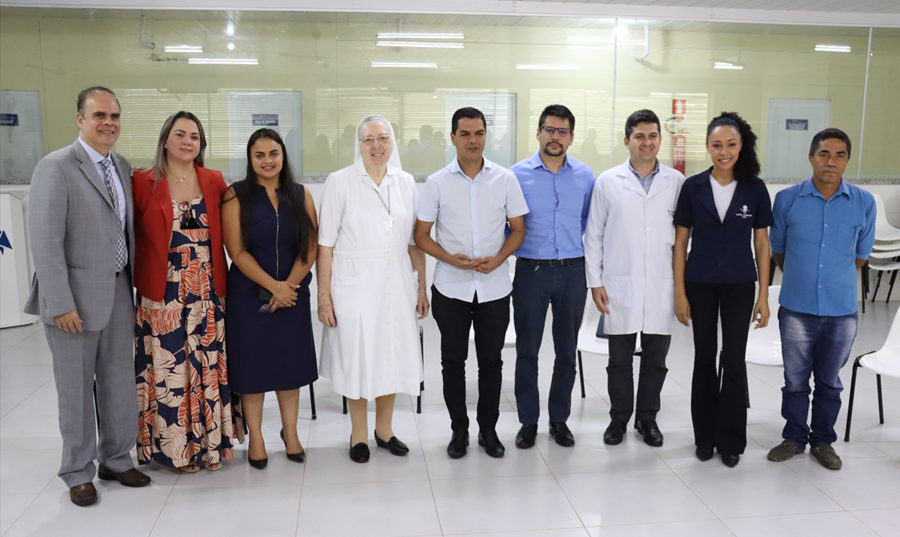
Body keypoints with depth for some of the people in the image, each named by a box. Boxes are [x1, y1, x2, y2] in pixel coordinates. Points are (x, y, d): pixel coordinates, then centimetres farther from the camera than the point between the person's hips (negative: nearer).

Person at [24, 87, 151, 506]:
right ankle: (78, 472, 24)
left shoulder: (122, 166, 9)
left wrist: (133, 285, 9)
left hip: (118, 292, 6)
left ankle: (116, 459, 31)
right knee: (76, 388, 7)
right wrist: (61, 304, -17)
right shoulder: (56, 167, -11)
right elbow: (46, 242, -15)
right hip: (76, 297, -6)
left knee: (120, 381, 13)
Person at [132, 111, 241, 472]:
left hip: (207, 293, 3)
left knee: (209, 366, 9)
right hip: (162, 296, -2)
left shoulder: (214, 182, 7)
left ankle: (211, 442, 23)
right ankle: (174, 445, 19)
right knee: (169, 370, 3)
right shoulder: (143, 183, -1)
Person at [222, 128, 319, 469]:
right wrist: (272, 285, -15)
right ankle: (255, 438, 18)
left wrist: (288, 286, -12)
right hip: (248, 295, -2)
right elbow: (237, 251, -9)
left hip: (293, 293, 2)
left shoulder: (301, 196, 5)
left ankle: (290, 432, 23)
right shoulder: (236, 196, -2)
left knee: (290, 362, 8)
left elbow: (310, 248, -1)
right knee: (252, 364, 4)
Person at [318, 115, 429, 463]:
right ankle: (359, 434, 25)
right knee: (356, 357, 5)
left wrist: (422, 287, 8)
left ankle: (384, 429, 31)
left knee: (393, 354, 11)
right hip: (354, 284, -3)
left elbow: (414, 241, 10)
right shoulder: (340, 182, -5)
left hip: (397, 283, 4)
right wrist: (324, 296, -10)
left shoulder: (405, 183, 6)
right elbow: (325, 244, -6)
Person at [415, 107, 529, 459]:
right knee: (453, 361, 7)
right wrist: (451, 258, -15)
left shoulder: (505, 179, 2)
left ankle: (488, 429, 25)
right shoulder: (437, 182, 0)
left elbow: (518, 229, 5)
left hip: (494, 287, 1)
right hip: (451, 287, 0)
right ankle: (459, 430, 23)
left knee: (491, 360, 9)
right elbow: (422, 235, 2)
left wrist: (497, 259, -13)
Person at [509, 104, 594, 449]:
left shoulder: (585, 176, 4)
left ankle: (559, 418, 26)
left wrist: (585, 252, 9)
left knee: (567, 351, 11)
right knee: (527, 350, 5)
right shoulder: (518, 174, -2)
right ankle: (528, 421, 19)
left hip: (572, 272, 2)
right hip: (531, 270, -2)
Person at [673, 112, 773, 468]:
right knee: (704, 359, 8)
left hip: (739, 285, 0)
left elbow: (762, 244, 3)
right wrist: (680, 292, -3)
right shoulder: (693, 187, -2)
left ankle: (730, 439, 15)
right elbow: (680, 242, 1)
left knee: (734, 361, -1)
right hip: (700, 283, 0)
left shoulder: (755, 189, -1)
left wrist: (764, 296, 0)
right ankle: (705, 436, 22)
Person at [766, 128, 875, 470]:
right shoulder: (787, 199, -3)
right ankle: (794, 437, 28)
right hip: (797, 309, 0)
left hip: (842, 311, 1)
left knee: (830, 382, 14)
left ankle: (823, 441, 30)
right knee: (795, 379, 11)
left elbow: (861, 254, 11)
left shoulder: (863, 203, -2)